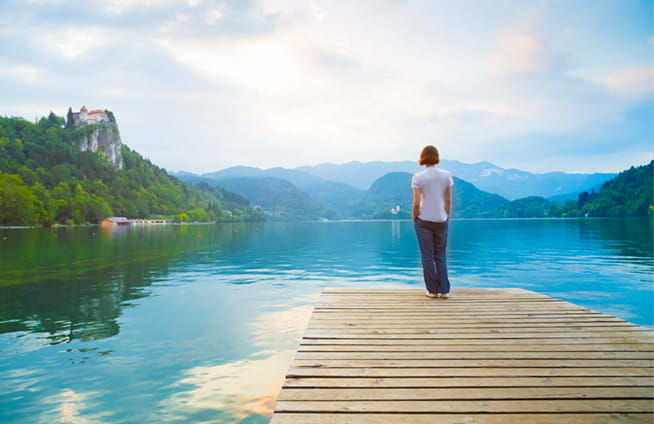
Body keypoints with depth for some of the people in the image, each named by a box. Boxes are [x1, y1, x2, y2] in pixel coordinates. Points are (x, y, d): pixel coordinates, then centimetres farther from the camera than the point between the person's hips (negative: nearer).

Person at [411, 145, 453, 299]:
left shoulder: (418, 177, -8)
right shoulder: (446, 175, 0)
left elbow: (417, 203, -11)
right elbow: (449, 201, 2)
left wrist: (414, 217, 4)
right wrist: (447, 217, 13)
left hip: (424, 220, -3)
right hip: (441, 220, 3)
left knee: (427, 257, 6)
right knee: (440, 256, 13)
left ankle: (432, 290, 11)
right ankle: (444, 290, 14)